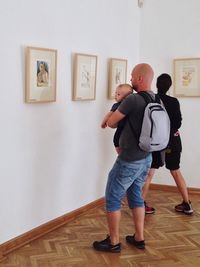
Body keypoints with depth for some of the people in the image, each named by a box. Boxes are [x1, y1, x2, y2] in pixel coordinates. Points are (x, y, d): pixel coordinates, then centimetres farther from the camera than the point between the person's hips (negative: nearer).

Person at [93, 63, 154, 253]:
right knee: (136, 196, 20)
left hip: (129, 160, -8)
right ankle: (139, 238, 28)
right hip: (146, 158, 8)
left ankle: (113, 243, 16)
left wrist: (120, 121, 9)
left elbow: (111, 123, -11)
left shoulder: (133, 99, -21)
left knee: (112, 198, 6)